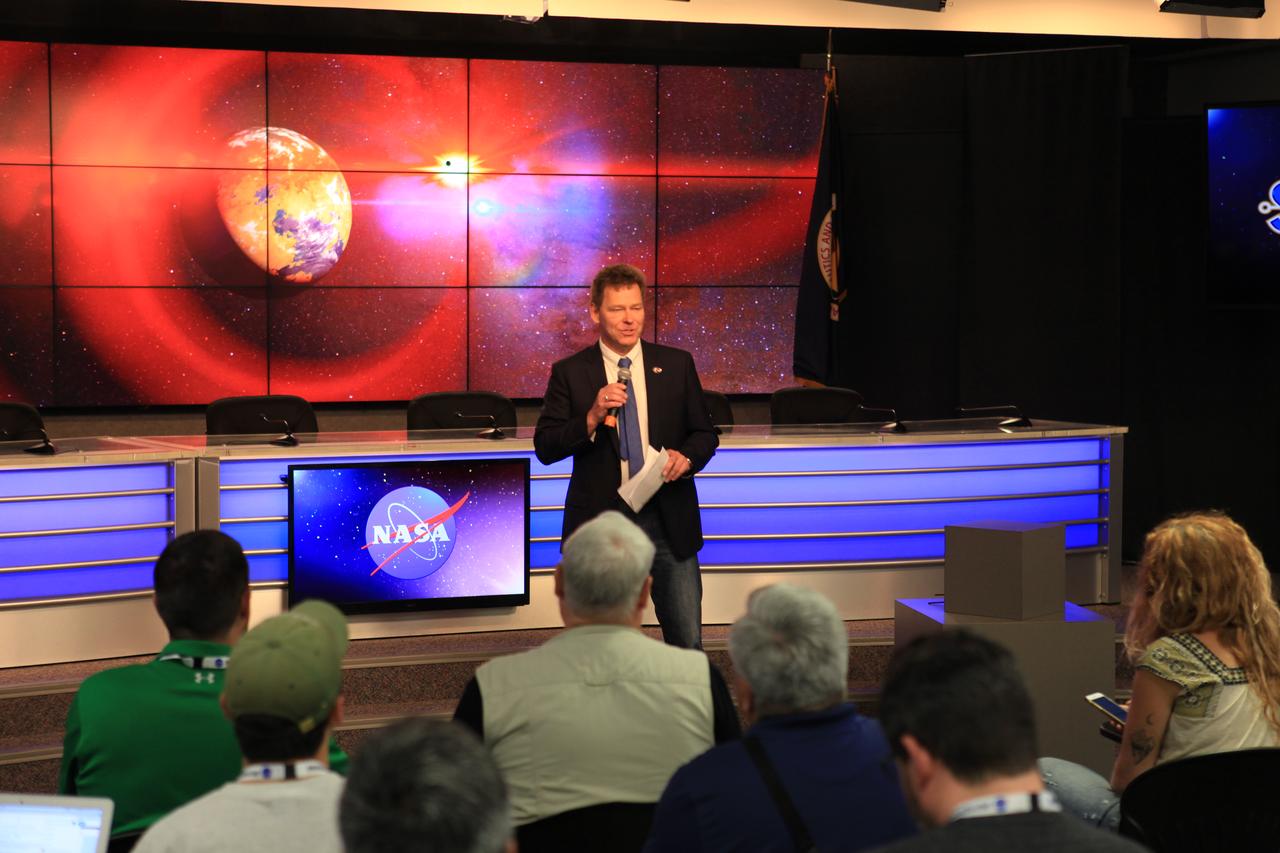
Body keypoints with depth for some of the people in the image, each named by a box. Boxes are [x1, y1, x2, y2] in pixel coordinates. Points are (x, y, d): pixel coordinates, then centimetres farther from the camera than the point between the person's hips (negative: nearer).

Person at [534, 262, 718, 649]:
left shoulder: (677, 364, 5)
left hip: (668, 519, 1)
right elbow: (545, 448, -5)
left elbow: (705, 433, 11)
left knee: (687, 641, 2)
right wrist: (592, 418, -20)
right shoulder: (570, 373, -1)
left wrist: (686, 456, -11)